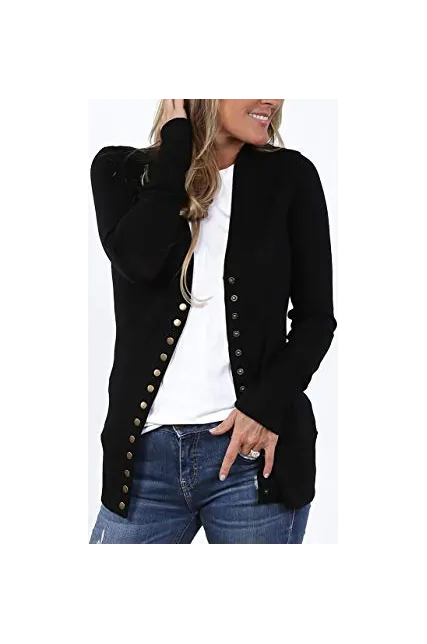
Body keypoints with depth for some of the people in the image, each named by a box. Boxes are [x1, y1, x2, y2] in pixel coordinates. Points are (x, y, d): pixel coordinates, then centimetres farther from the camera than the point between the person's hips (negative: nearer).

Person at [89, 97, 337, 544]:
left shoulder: (290, 176, 5)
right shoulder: (121, 169, 6)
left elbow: (316, 316, 5)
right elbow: (138, 259, -15)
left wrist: (266, 404, -9)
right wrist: (176, 135, -6)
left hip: (253, 451, 0)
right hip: (146, 452, 1)